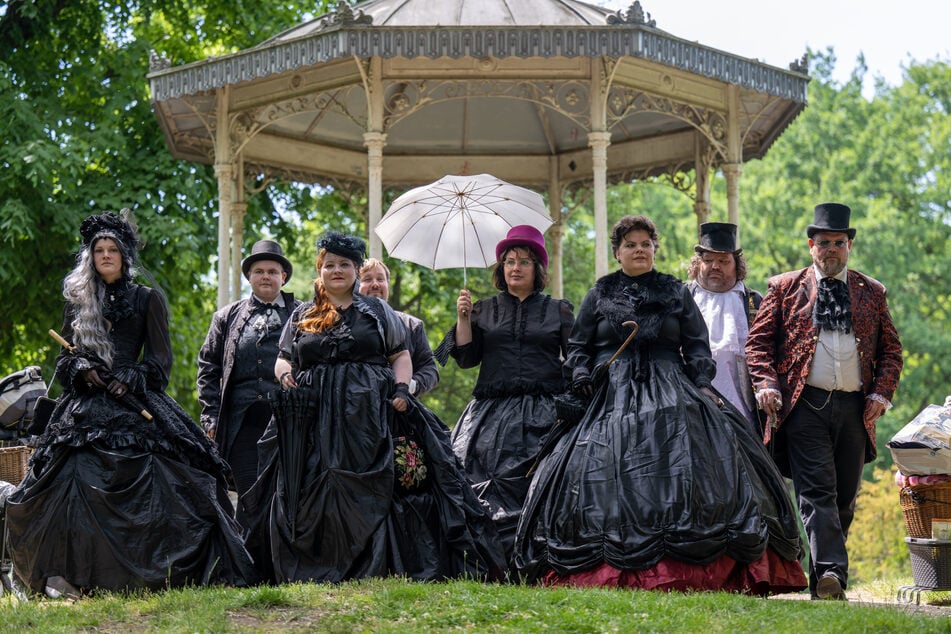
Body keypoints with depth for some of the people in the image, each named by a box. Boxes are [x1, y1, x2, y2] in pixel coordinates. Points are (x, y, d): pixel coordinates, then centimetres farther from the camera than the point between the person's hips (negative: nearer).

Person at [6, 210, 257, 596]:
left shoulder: (148, 300, 11)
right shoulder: (78, 302, 18)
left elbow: (160, 360, 6)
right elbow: (65, 358, 16)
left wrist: (129, 378, -10)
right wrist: (82, 369, -5)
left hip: (135, 404, -1)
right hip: (86, 407, 2)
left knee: (145, 484, -14)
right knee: (76, 480, -14)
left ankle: (152, 573, -8)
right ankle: (67, 574, -15)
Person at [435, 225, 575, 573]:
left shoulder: (558, 311, 12)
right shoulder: (484, 310, 16)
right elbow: (466, 357, 9)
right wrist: (464, 318, -2)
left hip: (542, 415, -1)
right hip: (493, 413, 1)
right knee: (487, 488, -11)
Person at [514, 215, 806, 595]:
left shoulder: (676, 293, 14)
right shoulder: (599, 295, 14)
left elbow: (696, 347, 11)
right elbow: (578, 346, 13)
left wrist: (702, 385, -4)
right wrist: (582, 377, -5)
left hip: (669, 395, 0)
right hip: (611, 397, 0)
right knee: (608, 475, -12)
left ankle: (681, 571, -15)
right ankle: (612, 572, -12)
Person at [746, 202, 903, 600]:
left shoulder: (871, 292, 16)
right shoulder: (785, 287, 9)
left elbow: (891, 348, 16)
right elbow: (758, 340, 7)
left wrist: (882, 392, 2)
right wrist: (766, 384, -8)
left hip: (855, 408, 3)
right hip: (805, 405, -3)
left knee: (844, 497, 7)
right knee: (816, 490, -14)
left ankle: (828, 578, 18)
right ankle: (829, 572, -23)